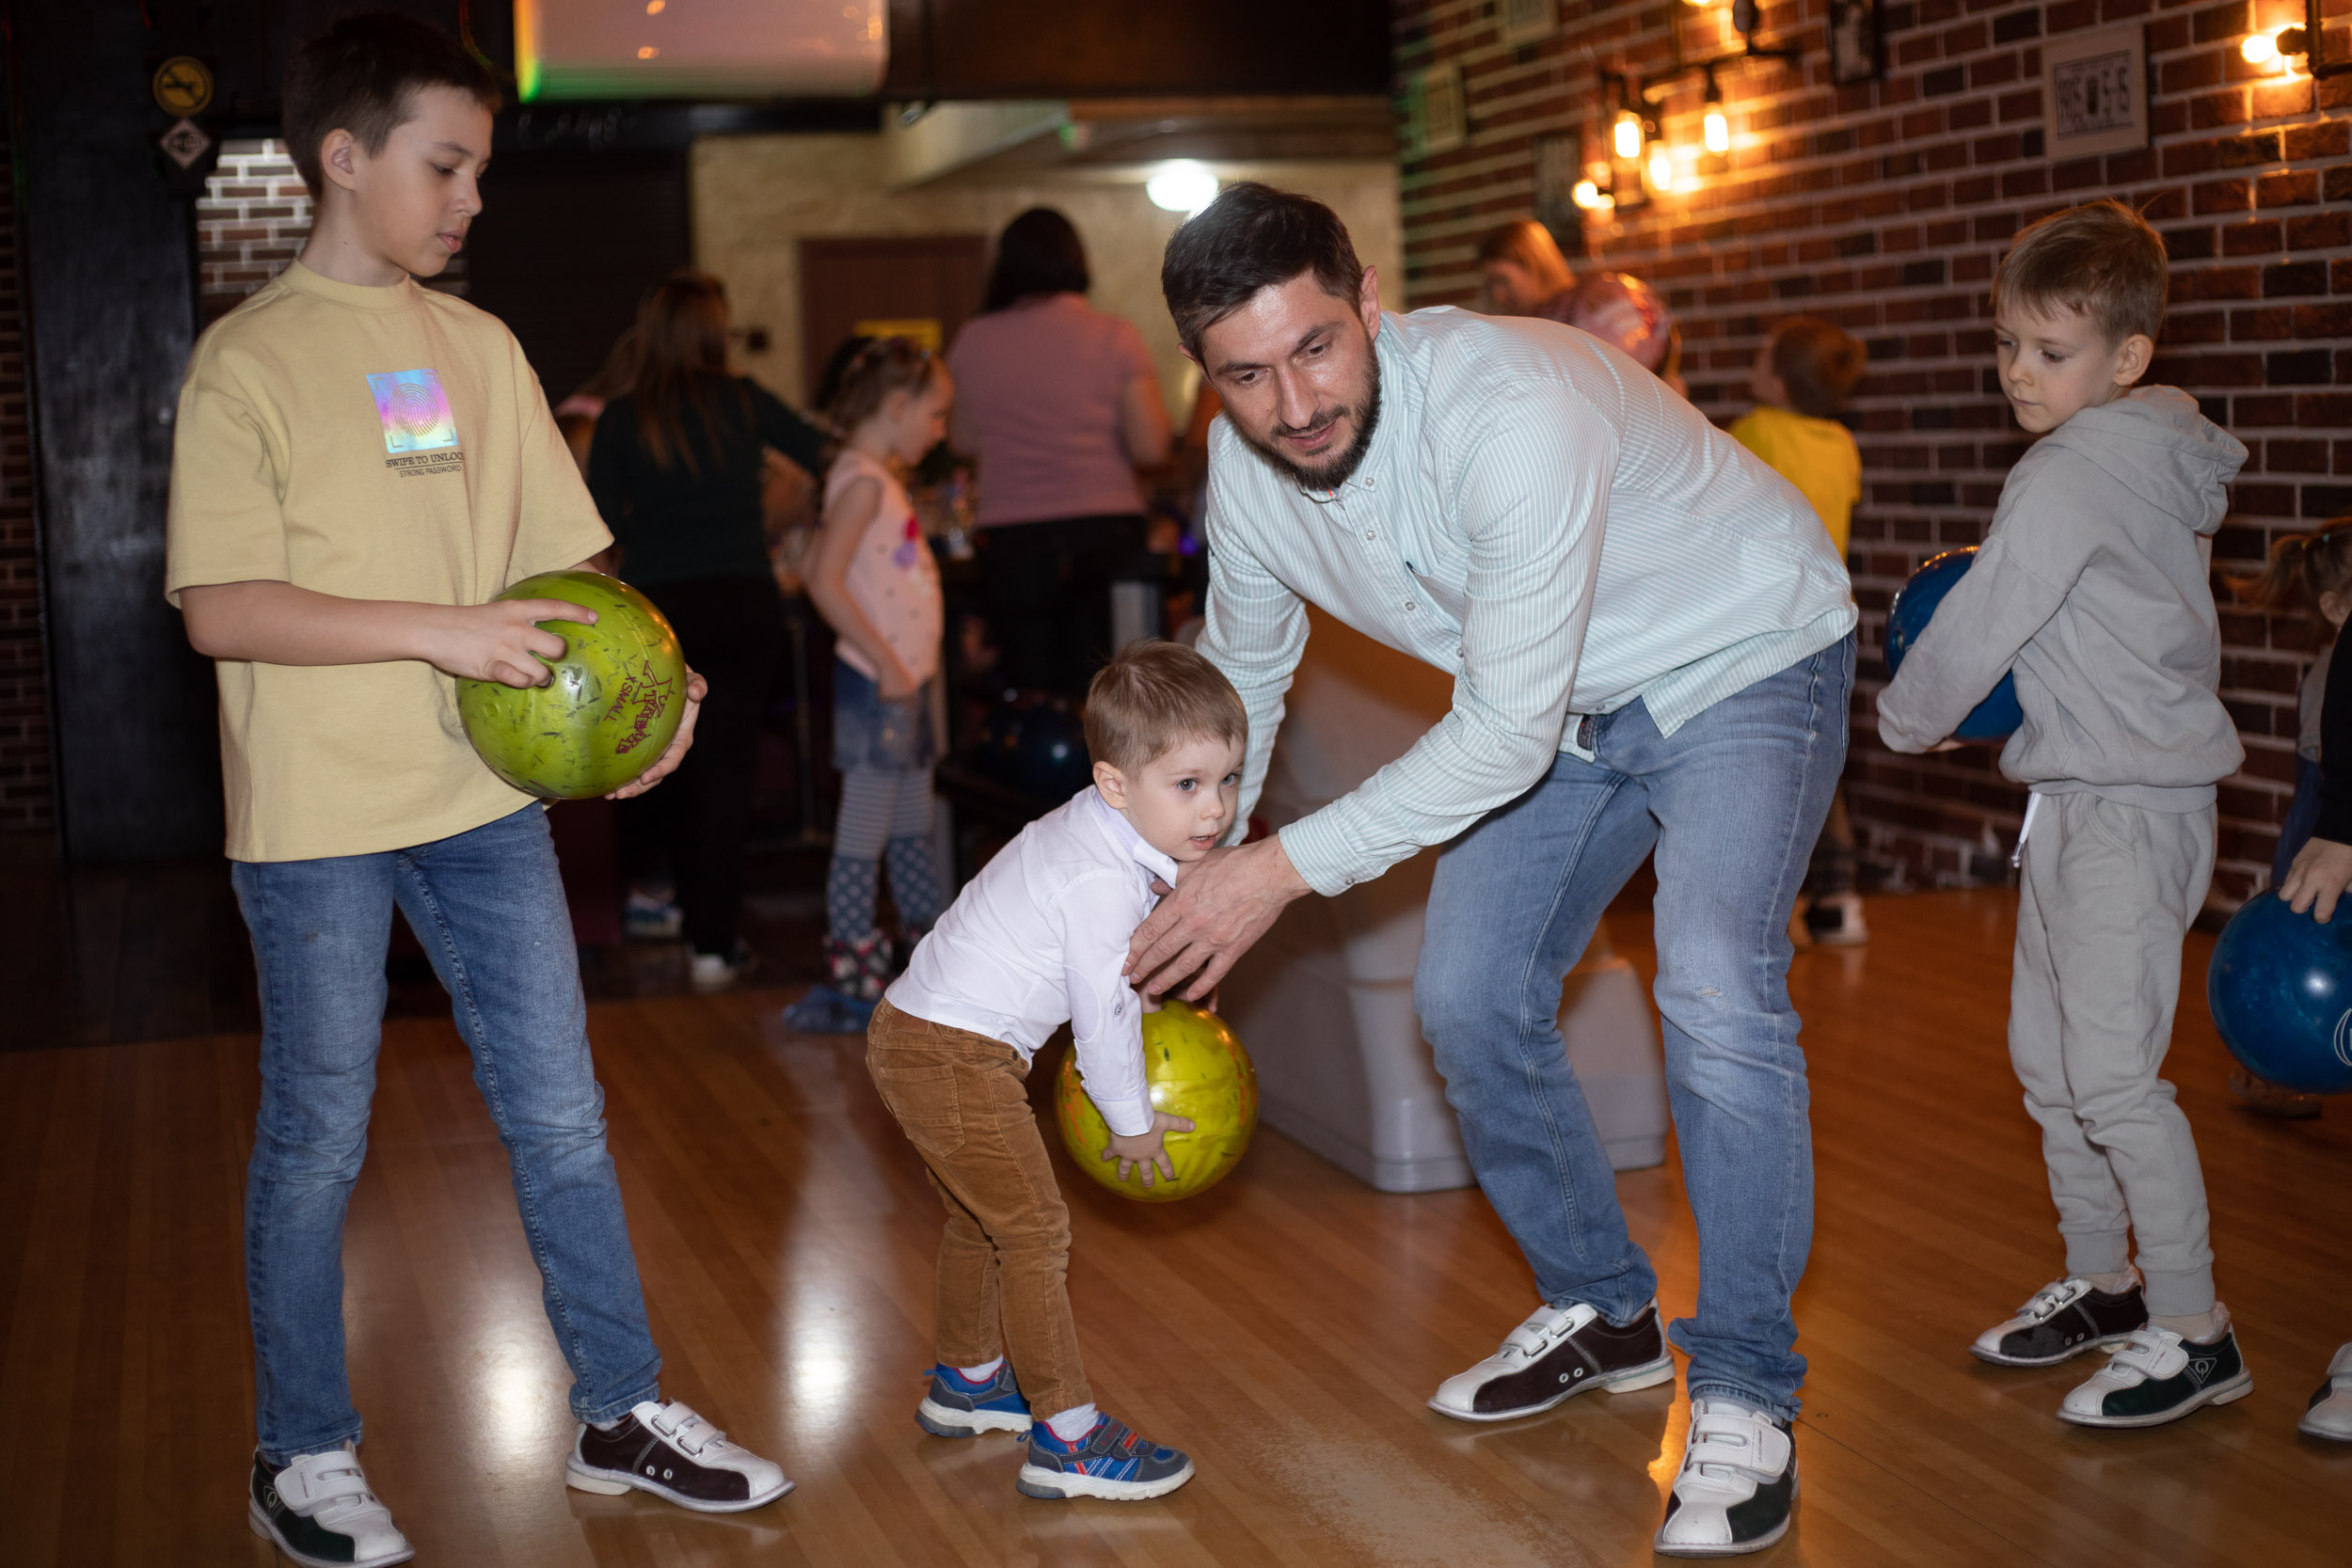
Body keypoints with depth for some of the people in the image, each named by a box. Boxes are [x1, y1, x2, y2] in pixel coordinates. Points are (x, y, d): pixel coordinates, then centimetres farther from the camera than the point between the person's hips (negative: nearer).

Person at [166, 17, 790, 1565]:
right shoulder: (250, 358, -7)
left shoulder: (481, 345, 10)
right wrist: (439, 632, -22)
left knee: (561, 1114, 10)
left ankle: (621, 1412, 24)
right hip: (317, 819, -5)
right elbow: (222, 609, -14)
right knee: (317, 1141, 7)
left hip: (486, 796, 5)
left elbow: (565, 555, 12)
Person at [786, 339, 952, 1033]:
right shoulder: (862, 480, -15)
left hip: (906, 679, 10)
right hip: (877, 683, -10)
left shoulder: (883, 478, 15)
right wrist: (885, 662, -23)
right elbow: (825, 581, -25)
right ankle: (852, 985, 0)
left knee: (913, 831, 17)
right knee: (864, 836, -5)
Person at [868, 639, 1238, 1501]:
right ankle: (1065, 1438, -2)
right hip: (952, 1057, -11)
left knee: (981, 1217, 25)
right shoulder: (1104, 881, -24)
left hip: (916, 1036, 11)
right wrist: (1133, 1123, -5)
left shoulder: (1094, 829, 6)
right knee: (1033, 1228, -7)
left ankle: (966, 1382, 44)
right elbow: (1103, 1015, -17)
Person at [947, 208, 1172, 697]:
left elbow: (965, 440, 11)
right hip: (1107, 531, -1)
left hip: (1012, 541, 1)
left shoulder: (975, 340, 1)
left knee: (1030, 691, 9)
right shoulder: (1116, 337, -3)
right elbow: (1151, 447, -4)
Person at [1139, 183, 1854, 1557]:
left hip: (1746, 657, -7)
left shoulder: (1513, 408, -38)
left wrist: (1289, 867, -31)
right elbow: (1240, 682, 5)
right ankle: (1605, 1311, 25)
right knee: (1473, 1000, 4)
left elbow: (1506, 735, -34)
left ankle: (1747, 1395, -9)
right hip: (1567, 697, 7)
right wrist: (1183, 892, 8)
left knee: (1716, 996, -24)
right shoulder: (1246, 469, -15)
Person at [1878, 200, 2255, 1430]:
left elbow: (1977, 629, -16)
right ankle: (2102, 1282, 28)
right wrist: (1992, 575, 7)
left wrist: (1904, 718, 1)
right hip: (2077, 797, 11)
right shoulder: (2161, 463, 13)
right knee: (2046, 1054, 15)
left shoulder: (2070, 473, -17)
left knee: (2110, 1070, -9)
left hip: (2128, 806, -11)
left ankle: (2191, 1330, -1)